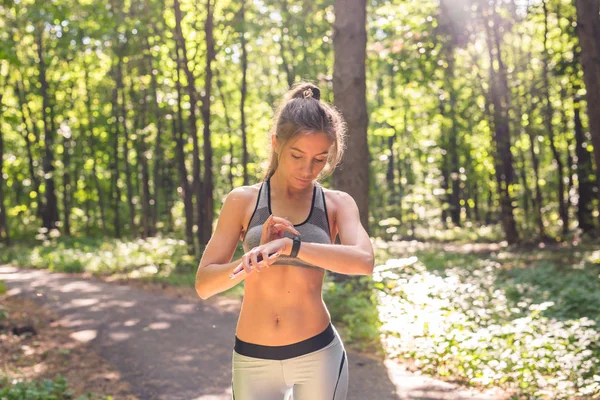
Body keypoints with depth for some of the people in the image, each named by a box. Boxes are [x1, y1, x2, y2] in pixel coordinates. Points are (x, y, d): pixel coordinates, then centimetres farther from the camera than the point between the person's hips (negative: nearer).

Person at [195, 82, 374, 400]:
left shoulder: (337, 204, -1)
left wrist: (288, 246, -31)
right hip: (253, 360, 0)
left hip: (318, 355, 0)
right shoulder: (242, 201, -2)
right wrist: (259, 256, -23)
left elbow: (363, 261, -20)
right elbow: (204, 284, -6)